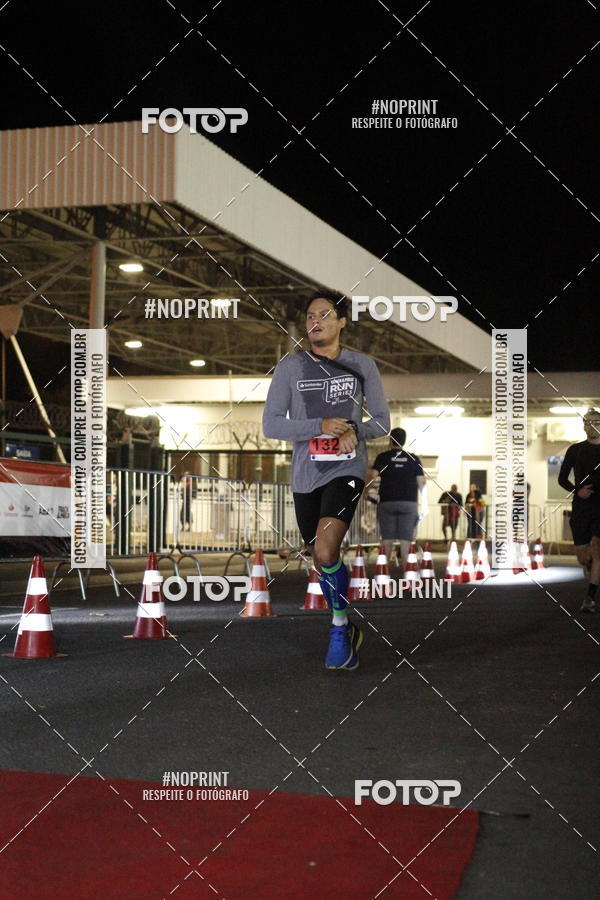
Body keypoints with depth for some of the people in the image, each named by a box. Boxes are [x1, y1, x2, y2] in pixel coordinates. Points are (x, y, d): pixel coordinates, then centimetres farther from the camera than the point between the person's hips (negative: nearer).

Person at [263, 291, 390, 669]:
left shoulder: (362, 365, 5)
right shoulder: (291, 366, 3)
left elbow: (382, 421, 10)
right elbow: (271, 424, -3)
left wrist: (355, 430, -12)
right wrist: (320, 426, -16)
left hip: (347, 470, -2)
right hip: (306, 475, 3)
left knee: (325, 551, -22)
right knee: (321, 560, 12)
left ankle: (340, 627, -4)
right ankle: (349, 631, 32)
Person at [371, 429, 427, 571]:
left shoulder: (383, 457, 3)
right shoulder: (413, 459, 8)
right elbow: (421, 482, 6)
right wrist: (424, 504, 10)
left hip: (387, 502, -1)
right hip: (409, 503, 1)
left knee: (387, 537, 3)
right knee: (405, 537, 0)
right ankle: (405, 564, -5)